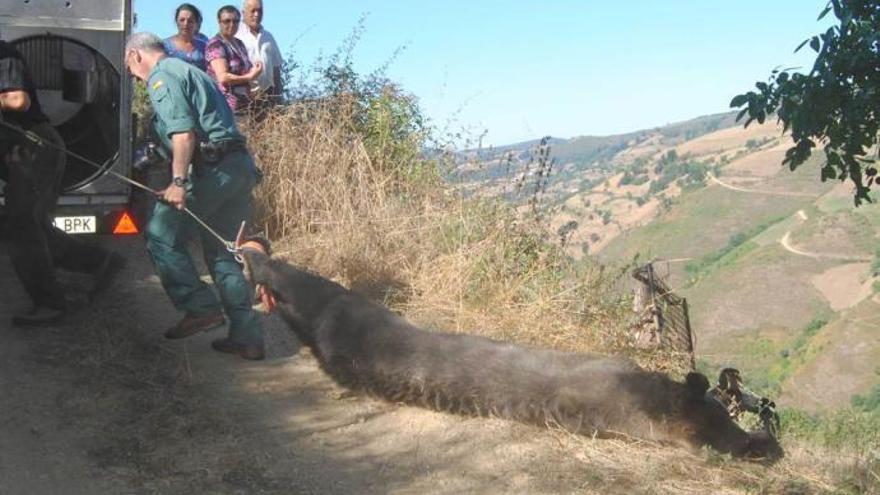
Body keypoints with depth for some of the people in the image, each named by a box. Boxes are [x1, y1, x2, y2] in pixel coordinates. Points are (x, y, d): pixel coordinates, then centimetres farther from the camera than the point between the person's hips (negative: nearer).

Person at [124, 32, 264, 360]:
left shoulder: (161, 76, -2)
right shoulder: (189, 72, 28)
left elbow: (183, 132, -17)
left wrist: (178, 181, -22)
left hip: (213, 168, -9)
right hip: (240, 165, 9)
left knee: (161, 235, 1)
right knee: (224, 252, 11)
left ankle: (201, 308, 0)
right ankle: (247, 338, 11)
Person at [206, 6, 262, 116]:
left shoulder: (239, 43, 18)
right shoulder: (215, 45, -7)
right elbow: (223, 77, -16)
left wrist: (254, 71, 5)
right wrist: (250, 77, -10)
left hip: (243, 105, 8)